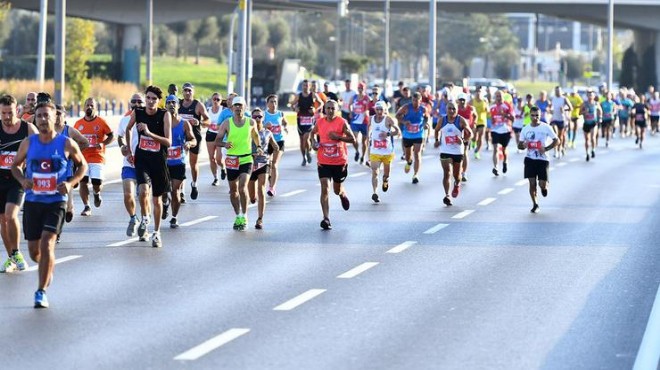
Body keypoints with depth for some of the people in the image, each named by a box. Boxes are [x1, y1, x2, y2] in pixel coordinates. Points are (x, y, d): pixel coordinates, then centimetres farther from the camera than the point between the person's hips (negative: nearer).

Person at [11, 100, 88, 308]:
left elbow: (82, 165, 7)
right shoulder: (28, 143, 0)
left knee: (47, 243, -19)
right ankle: (47, 269, 45)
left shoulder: (66, 144, -6)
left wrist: (70, 183, -10)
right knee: (34, 251, 9)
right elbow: (16, 165, 13)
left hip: (56, 202, -3)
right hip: (32, 201, 3)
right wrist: (22, 179, -9)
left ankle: (42, 291, -12)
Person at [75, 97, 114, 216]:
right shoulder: (78, 123, 7)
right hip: (82, 158, 2)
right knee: (83, 182, -8)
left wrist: (103, 144, -15)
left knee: (97, 183, -8)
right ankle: (86, 207, 4)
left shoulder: (101, 122, -2)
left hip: (97, 158, -2)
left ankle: (97, 194, 29)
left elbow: (111, 136, 2)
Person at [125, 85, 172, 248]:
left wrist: (149, 133, -28)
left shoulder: (165, 115, -11)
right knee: (143, 190, -25)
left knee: (157, 198, 10)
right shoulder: (137, 113, -4)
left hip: (158, 161, 0)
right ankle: (145, 219, 2)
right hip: (141, 159, 0)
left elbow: (168, 142, -17)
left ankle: (156, 233, 25)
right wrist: (128, 149, 17)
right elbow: (128, 129, 18)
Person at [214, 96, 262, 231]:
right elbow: (217, 140, 0)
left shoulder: (251, 122, 2)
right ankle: (238, 216, 26)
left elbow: (255, 135, 22)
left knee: (242, 187, -17)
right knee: (233, 190, 10)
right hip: (232, 160, 1)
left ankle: (244, 216, -6)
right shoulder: (227, 123, -2)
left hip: (246, 159, -1)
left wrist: (258, 146, 8)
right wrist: (225, 144, -19)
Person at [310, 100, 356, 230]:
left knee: (337, 190, 15)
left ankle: (343, 195, 53)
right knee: (325, 189, -12)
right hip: (324, 162, 1)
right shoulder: (320, 122, 1)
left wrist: (338, 137, -24)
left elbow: (353, 139, -10)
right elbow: (313, 132, 21)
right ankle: (326, 219, -13)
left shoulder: (342, 123, -10)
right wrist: (314, 141, 0)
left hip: (340, 162, -1)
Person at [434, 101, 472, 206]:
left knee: (456, 174, 13)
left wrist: (463, 140, -20)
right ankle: (447, 195, -17)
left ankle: (457, 184, 49)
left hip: (458, 151, 0)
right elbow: (437, 130, 19)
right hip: (445, 151, 0)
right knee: (447, 173, -14)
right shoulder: (442, 120, 1)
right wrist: (437, 140, 5)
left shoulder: (461, 121, -7)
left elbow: (469, 133, -3)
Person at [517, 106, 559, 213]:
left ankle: (544, 186, 31)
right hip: (530, 159, 2)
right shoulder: (525, 129, 4)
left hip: (542, 159, -2)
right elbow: (519, 145, 10)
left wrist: (546, 148, -16)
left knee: (542, 184, -6)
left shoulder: (546, 127, -5)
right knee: (532, 183, -3)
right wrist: (523, 145, -15)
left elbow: (557, 141, -2)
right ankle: (535, 205, 12)